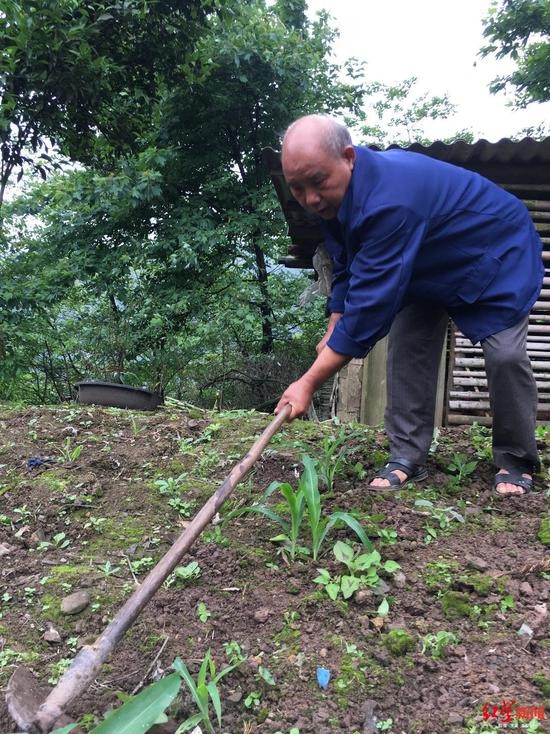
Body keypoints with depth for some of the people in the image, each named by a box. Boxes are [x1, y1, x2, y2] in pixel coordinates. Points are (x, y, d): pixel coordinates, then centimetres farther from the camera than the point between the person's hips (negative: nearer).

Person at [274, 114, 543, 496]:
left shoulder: (389, 202, -43)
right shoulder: (335, 193, -13)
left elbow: (371, 305, -44)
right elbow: (346, 269, 3)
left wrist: (309, 383, -40)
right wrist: (334, 329, -6)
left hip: (498, 254, -7)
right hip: (430, 266, 8)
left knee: (506, 354, -18)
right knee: (408, 346, -6)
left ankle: (516, 463, 3)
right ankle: (408, 458, -1)